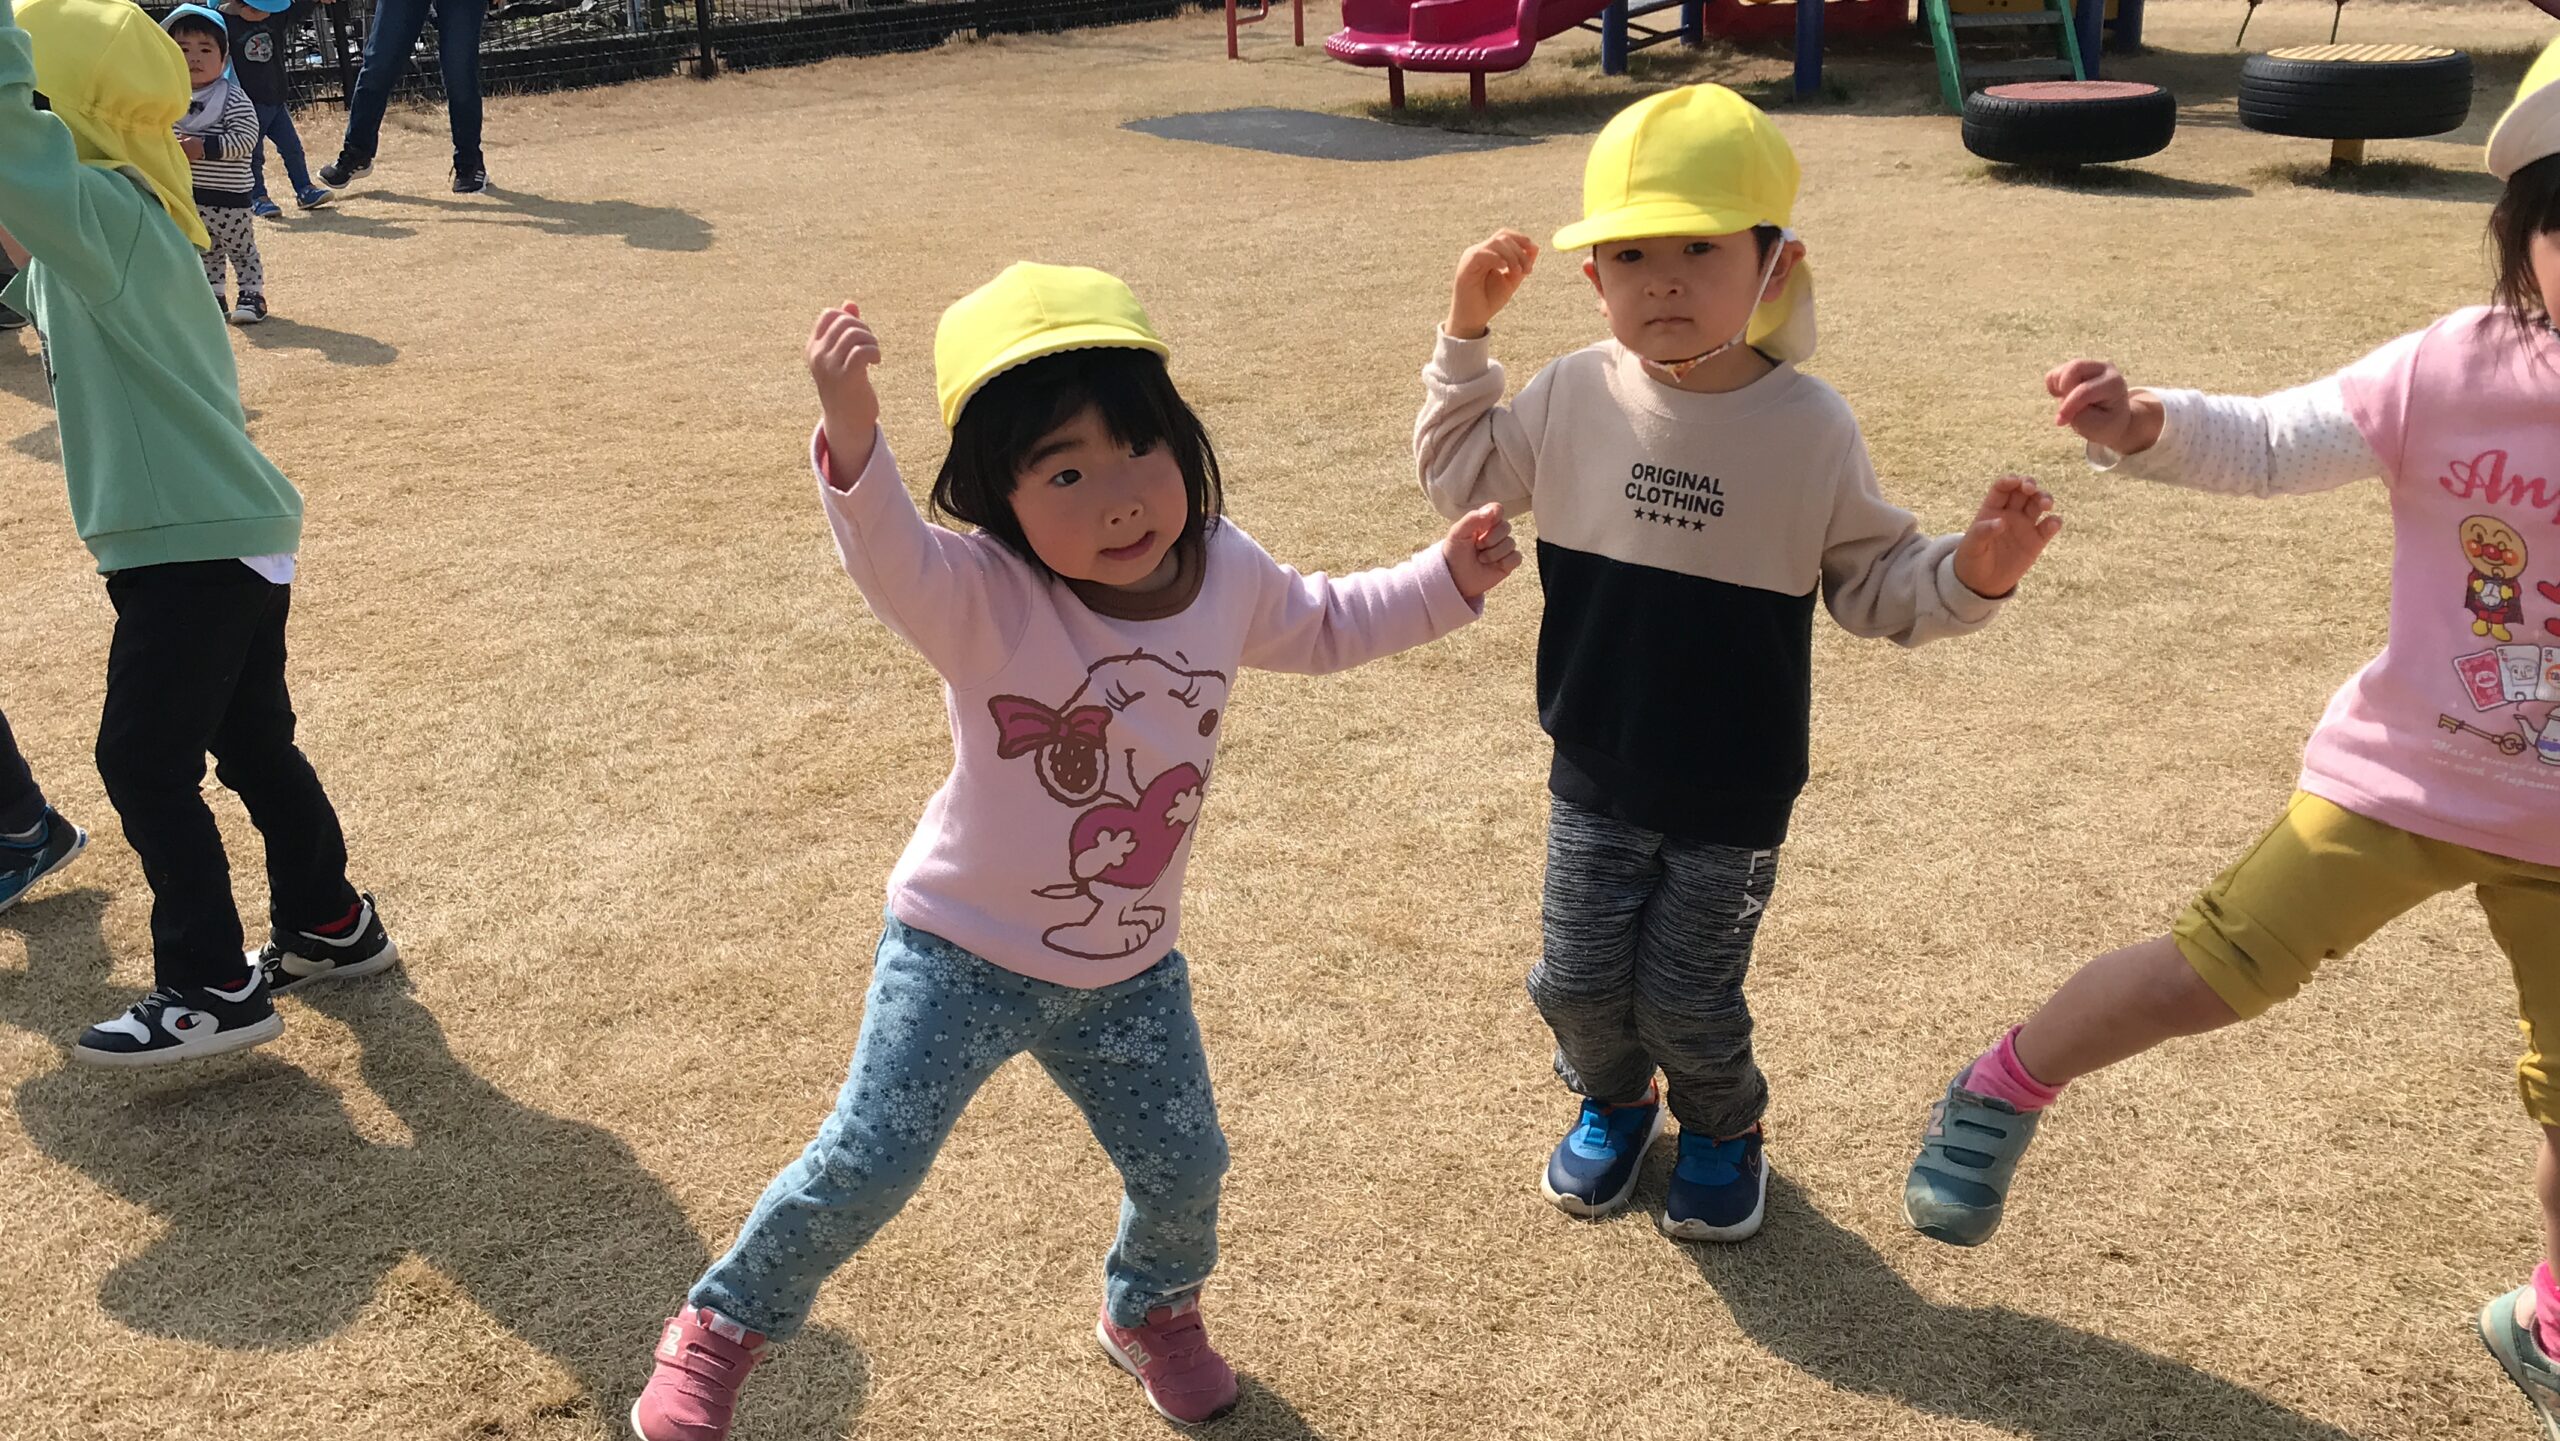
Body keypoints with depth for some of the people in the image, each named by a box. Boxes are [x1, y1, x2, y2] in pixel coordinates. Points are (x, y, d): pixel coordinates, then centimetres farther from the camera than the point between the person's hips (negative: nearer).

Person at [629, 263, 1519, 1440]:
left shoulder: (1230, 578, -8)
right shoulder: (985, 602, -26)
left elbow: (1321, 626, 14)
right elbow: (893, 559, -49)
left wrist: (1444, 581, 6)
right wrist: (853, 445, -69)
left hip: (1130, 974, 5)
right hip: (963, 955, -4)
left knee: (1182, 1170, 16)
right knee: (864, 1167, -3)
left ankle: (1153, 1310, 50)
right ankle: (723, 1325, 26)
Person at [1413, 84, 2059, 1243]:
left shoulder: (1808, 426, -14)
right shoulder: (1575, 396, -8)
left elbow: (1870, 585, -6)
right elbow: (1455, 473, 8)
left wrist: (1968, 578, -25)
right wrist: (1467, 336, -1)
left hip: (1734, 795, -2)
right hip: (1596, 773, 3)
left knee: (1687, 996, 9)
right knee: (1579, 981, 13)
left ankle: (1722, 1131, 41)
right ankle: (1613, 1103, 46)